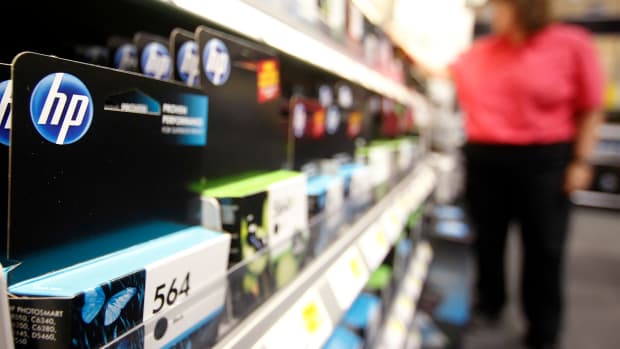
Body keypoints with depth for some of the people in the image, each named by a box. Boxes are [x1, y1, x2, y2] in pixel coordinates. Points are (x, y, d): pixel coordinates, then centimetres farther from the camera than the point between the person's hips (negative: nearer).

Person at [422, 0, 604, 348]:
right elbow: (442, 71, 16)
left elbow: (590, 110, -3)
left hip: (544, 160, -3)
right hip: (484, 158, 4)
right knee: (487, 239, 14)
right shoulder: (482, 52, 7)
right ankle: (489, 304, 38)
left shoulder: (573, 45, -4)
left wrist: (581, 161, -8)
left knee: (543, 247, 6)